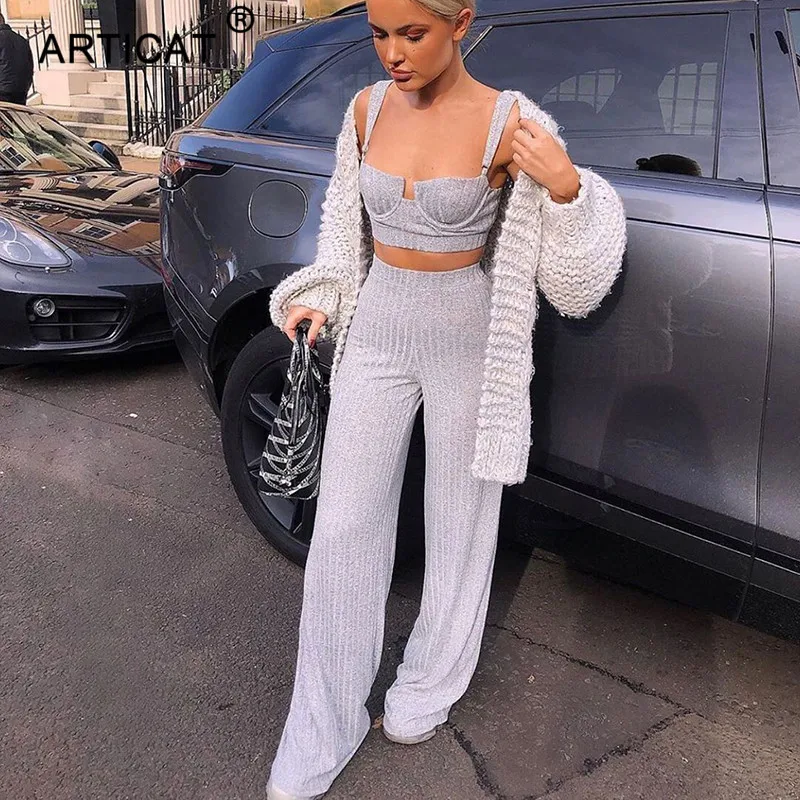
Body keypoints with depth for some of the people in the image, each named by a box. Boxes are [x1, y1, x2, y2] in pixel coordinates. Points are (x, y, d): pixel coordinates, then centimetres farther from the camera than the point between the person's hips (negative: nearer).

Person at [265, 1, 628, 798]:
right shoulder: (367, 108, 1)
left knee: (457, 521, 12)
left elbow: (572, 274, -10)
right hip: (377, 334, 4)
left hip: (467, 342, -3)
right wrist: (319, 298, 3)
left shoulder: (509, 125, -12)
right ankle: (321, 736, 23)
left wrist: (565, 184, -26)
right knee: (343, 529, 5)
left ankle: (430, 684, 39)